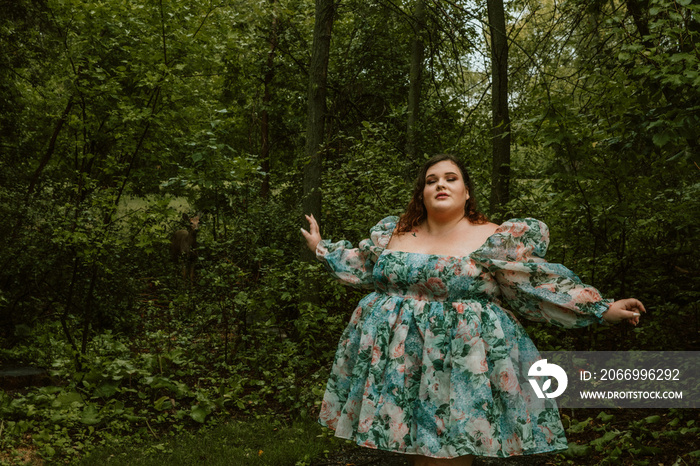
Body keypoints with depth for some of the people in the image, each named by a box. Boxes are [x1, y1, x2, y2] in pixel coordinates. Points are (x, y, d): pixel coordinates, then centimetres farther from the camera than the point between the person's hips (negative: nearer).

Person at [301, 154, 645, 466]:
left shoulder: (494, 240, -2)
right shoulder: (392, 234, 11)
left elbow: (539, 288, -3)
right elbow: (361, 268, 27)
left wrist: (602, 309, -8)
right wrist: (322, 248, 30)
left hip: (462, 361, -4)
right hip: (398, 358, 4)